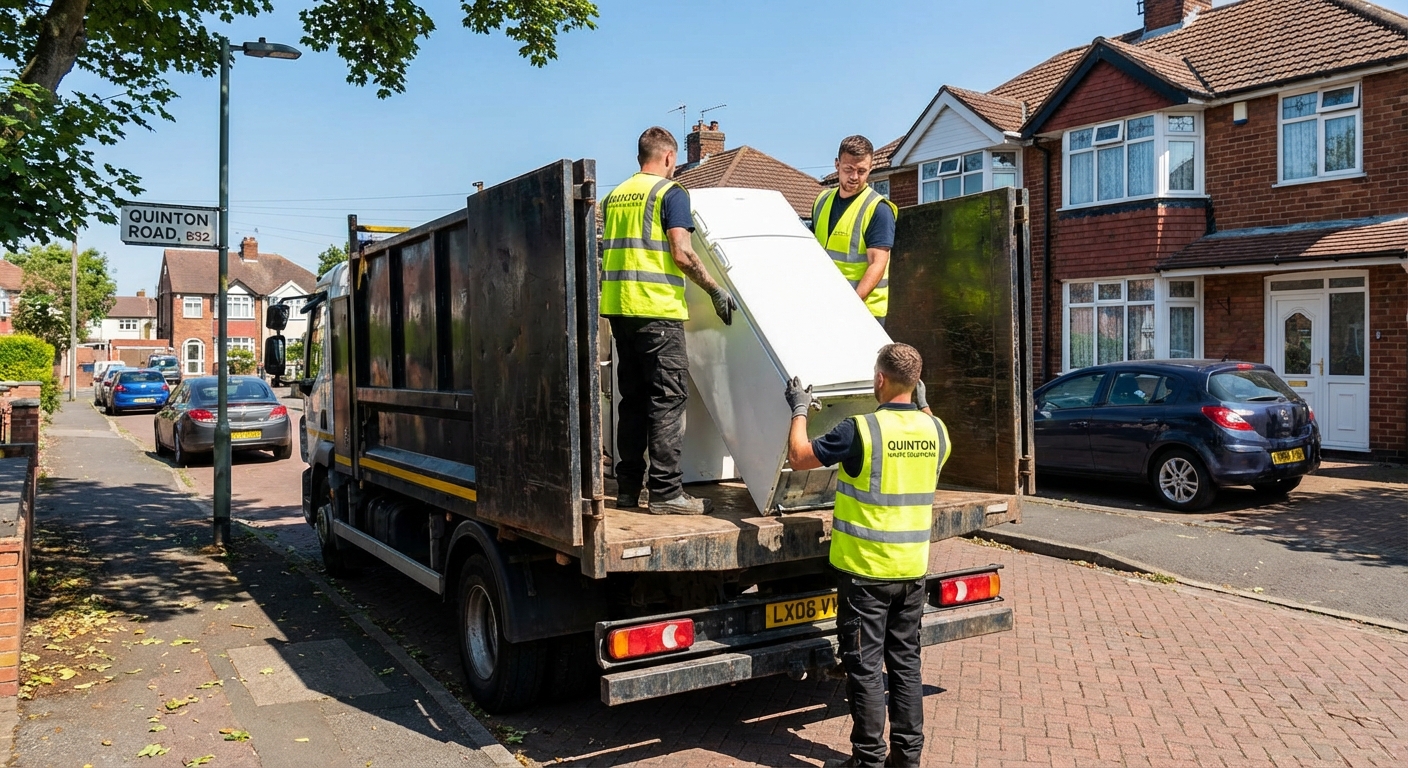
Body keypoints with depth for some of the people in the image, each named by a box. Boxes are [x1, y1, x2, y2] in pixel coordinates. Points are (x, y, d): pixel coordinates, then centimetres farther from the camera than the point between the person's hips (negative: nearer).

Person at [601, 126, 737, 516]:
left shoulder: (614, 195, 16)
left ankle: (628, 487, 16)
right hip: (657, 309, -7)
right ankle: (665, 492, -5)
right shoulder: (670, 193, -4)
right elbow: (681, 254, -13)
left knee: (633, 398, 12)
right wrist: (715, 290, -6)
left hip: (618, 308, 7)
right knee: (668, 399, -4)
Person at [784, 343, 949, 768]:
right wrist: (922, 403, 32)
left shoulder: (861, 429, -18)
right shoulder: (935, 430, -1)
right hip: (912, 569, 6)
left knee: (864, 665, 5)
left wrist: (800, 410, 6)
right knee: (906, 662, 15)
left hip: (865, 569, -5)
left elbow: (799, 456, -7)